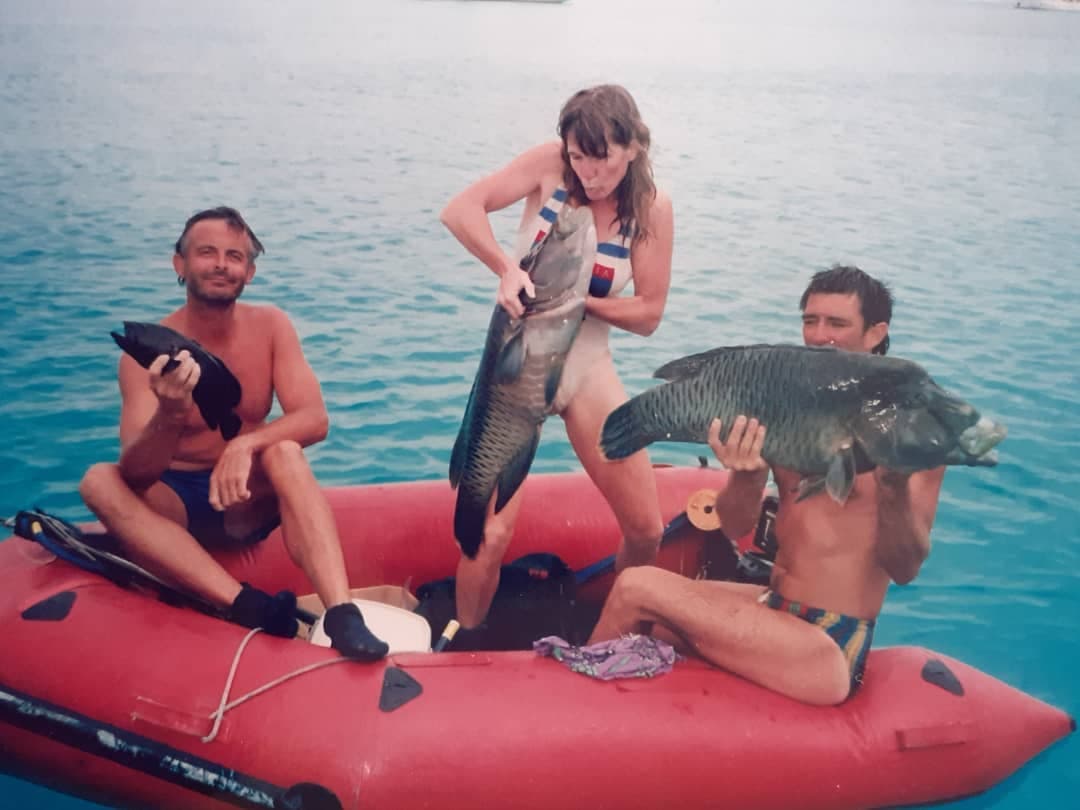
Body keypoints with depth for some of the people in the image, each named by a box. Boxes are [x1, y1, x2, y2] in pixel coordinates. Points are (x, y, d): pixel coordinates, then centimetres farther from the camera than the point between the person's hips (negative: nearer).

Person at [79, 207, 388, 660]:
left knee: (284, 451, -29)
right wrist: (169, 416, -43)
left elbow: (315, 419, -15)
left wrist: (247, 443, -34)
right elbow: (135, 473, -22)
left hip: (248, 501, 1)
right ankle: (250, 608, -41)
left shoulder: (270, 326, -6)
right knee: (99, 481, -29)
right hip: (174, 503, 0)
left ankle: (341, 614, -42)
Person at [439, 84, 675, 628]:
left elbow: (647, 316, -7)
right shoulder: (550, 165, -11)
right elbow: (459, 210, -19)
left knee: (646, 531, 3)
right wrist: (507, 270, -33)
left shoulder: (652, 208, -7)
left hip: (588, 369, 3)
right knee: (490, 534, -12)